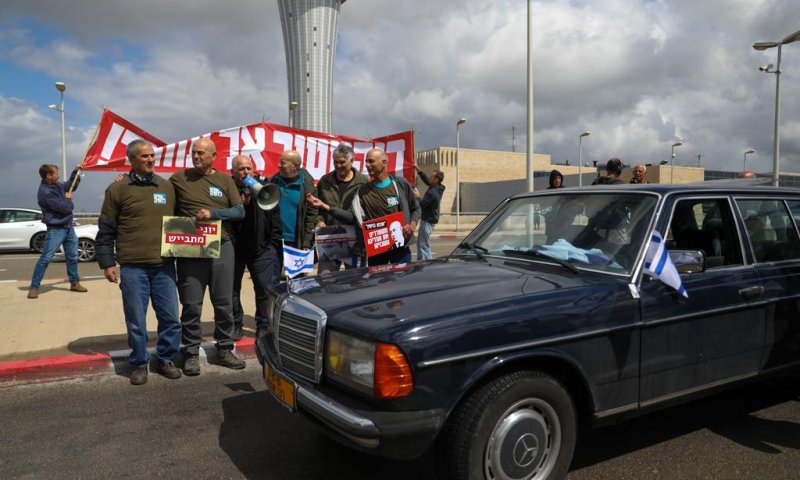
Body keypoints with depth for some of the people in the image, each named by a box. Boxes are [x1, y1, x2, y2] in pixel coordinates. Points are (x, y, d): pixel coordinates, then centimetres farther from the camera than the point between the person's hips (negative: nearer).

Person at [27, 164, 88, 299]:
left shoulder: (57, 185, 5)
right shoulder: (45, 192, -22)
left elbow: (71, 185, 27)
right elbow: (65, 208, -23)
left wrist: (76, 172, 14)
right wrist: (68, 199, -2)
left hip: (68, 227, 9)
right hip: (56, 229, -8)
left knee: (73, 257, 14)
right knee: (45, 258, -8)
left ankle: (74, 283, 25)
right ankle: (34, 287, -3)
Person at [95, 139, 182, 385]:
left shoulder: (167, 187, 11)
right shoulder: (118, 188, 1)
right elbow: (105, 230, 2)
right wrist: (107, 262, -2)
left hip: (164, 265, 3)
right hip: (132, 267, -3)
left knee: (170, 317, 5)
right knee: (136, 320, 5)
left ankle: (165, 359, 22)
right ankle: (139, 364, 20)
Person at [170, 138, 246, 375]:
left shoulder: (224, 180, 8)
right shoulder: (179, 178, 5)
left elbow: (240, 211, -1)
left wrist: (212, 213, -13)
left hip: (222, 248, 2)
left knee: (224, 303, 8)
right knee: (191, 305, 2)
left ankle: (224, 349, 22)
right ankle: (190, 354, 14)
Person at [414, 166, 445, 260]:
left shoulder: (432, 193, -24)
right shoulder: (437, 188, 5)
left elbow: (422, 204, -22)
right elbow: (426, 180, 19)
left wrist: (417, 196, -7)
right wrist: (418, 170, 15)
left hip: (428, 221, -10)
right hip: (429, 219, 10)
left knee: (424, 245, -7)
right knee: (420, 243, 19)